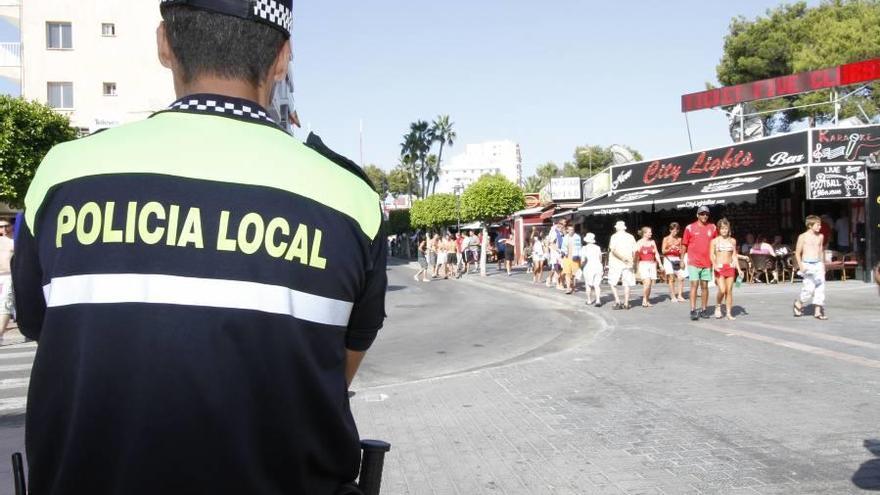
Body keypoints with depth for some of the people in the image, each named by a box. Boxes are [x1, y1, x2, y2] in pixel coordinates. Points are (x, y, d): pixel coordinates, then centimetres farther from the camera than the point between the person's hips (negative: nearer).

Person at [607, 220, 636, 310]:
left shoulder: (614, 236, -2)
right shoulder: (631, 237, 6)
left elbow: (613, 250, -15)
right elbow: (635, 251, 3)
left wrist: (623, 258, -17)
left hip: (615, 263, -3)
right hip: (627, 265, 3)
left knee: (612, 283, 7)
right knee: (626, 284, 7)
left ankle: (617, 301, -5)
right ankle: (626, 304, 6)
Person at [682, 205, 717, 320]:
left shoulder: (712, 227, 7)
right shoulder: (690, 228, 0)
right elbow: (684, 245, 4)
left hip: (707, 263, 3)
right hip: (693, 262, -3)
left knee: (705, 286, 8)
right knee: (694, 285, -8)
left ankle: (704, 309, 16)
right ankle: (693, 310, -9)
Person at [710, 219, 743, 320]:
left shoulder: (732, 241, 10)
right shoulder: (715, 241, 1)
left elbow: (734, 256, 14)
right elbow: (711, 255, -4)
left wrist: (738, 269, 7)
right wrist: (714, 264, -22)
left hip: (730, 267, 3)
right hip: (719, 267, -3)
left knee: (729, 290, 1)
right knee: (722, 290, -15)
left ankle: (729, 313, 6)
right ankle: (718, 307, 10)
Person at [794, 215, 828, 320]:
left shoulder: (820, 237, 10)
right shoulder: (803, 237, -4)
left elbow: (820, 251, 20)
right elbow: (797, 253, -3)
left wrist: (822, 264, 15)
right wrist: (800, 265, -13)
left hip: (818, 264, 5)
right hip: (807, 265, -5)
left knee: (820, 287, -1)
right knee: (809, 288, -10)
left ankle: (818, 311, 4)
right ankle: (798, 303, 16)